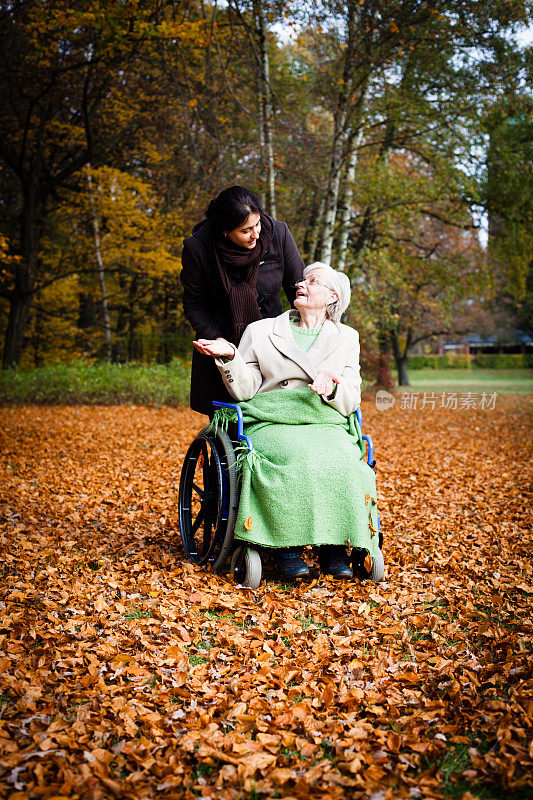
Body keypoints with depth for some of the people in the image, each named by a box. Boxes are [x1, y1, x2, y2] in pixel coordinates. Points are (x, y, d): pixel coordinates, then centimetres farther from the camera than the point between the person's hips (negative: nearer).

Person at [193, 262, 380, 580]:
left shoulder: (346, 338, 18)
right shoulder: (260, 331, 16)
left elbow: (351, 402, 10)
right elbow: (245, 390, 8)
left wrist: (331, 388, -12)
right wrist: (229, 356, -9)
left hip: (326, 425, 1)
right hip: (272, 424, -1)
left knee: (342, 462, -31)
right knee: (296, 460, -34)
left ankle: (334, 546, -19)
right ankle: (288, 545, -21)